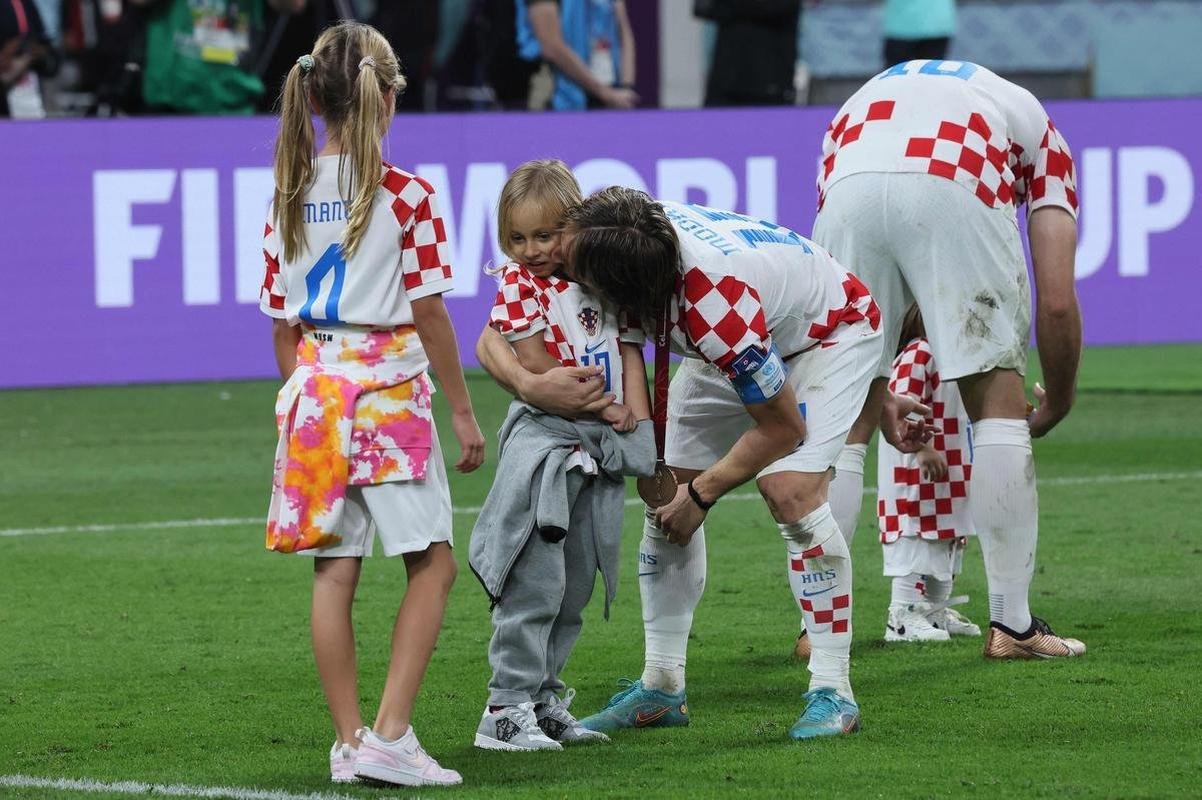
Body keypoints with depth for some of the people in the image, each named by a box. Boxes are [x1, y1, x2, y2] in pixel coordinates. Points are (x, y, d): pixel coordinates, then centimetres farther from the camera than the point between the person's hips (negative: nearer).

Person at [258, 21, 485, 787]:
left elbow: (281, 322, 9)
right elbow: (429, 314, -9)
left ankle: (350, 740, 10)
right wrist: (463, 411, -2)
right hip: (387, 384, -5)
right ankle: (390, 734, -7)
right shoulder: (406, 195, -10)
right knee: (433, 561, 3)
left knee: (335, 570, 8)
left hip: (315, 384, 5)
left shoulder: (290, 198, 5)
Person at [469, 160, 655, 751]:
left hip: (601, 447, 6)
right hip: (543, 435, -6)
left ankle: (543, 698, 18)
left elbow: (627, 346, 12)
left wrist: (637, 415, -3)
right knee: (535, 581, -11)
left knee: (577, 586, 10)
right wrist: (602, 407, -9)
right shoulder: (517, 283, -5)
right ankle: (506, 708, -10)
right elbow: (536, 362, -12)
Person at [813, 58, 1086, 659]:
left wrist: (877, 399, 48)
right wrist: (1057, 404, 39)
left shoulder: (856, 110, 42)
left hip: (852, 189, 3)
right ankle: (1011, 624, 9)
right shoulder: (1031, 120, 34)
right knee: (998, 400, 11)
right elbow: (1057, 300, 24)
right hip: (957, 195, -2)